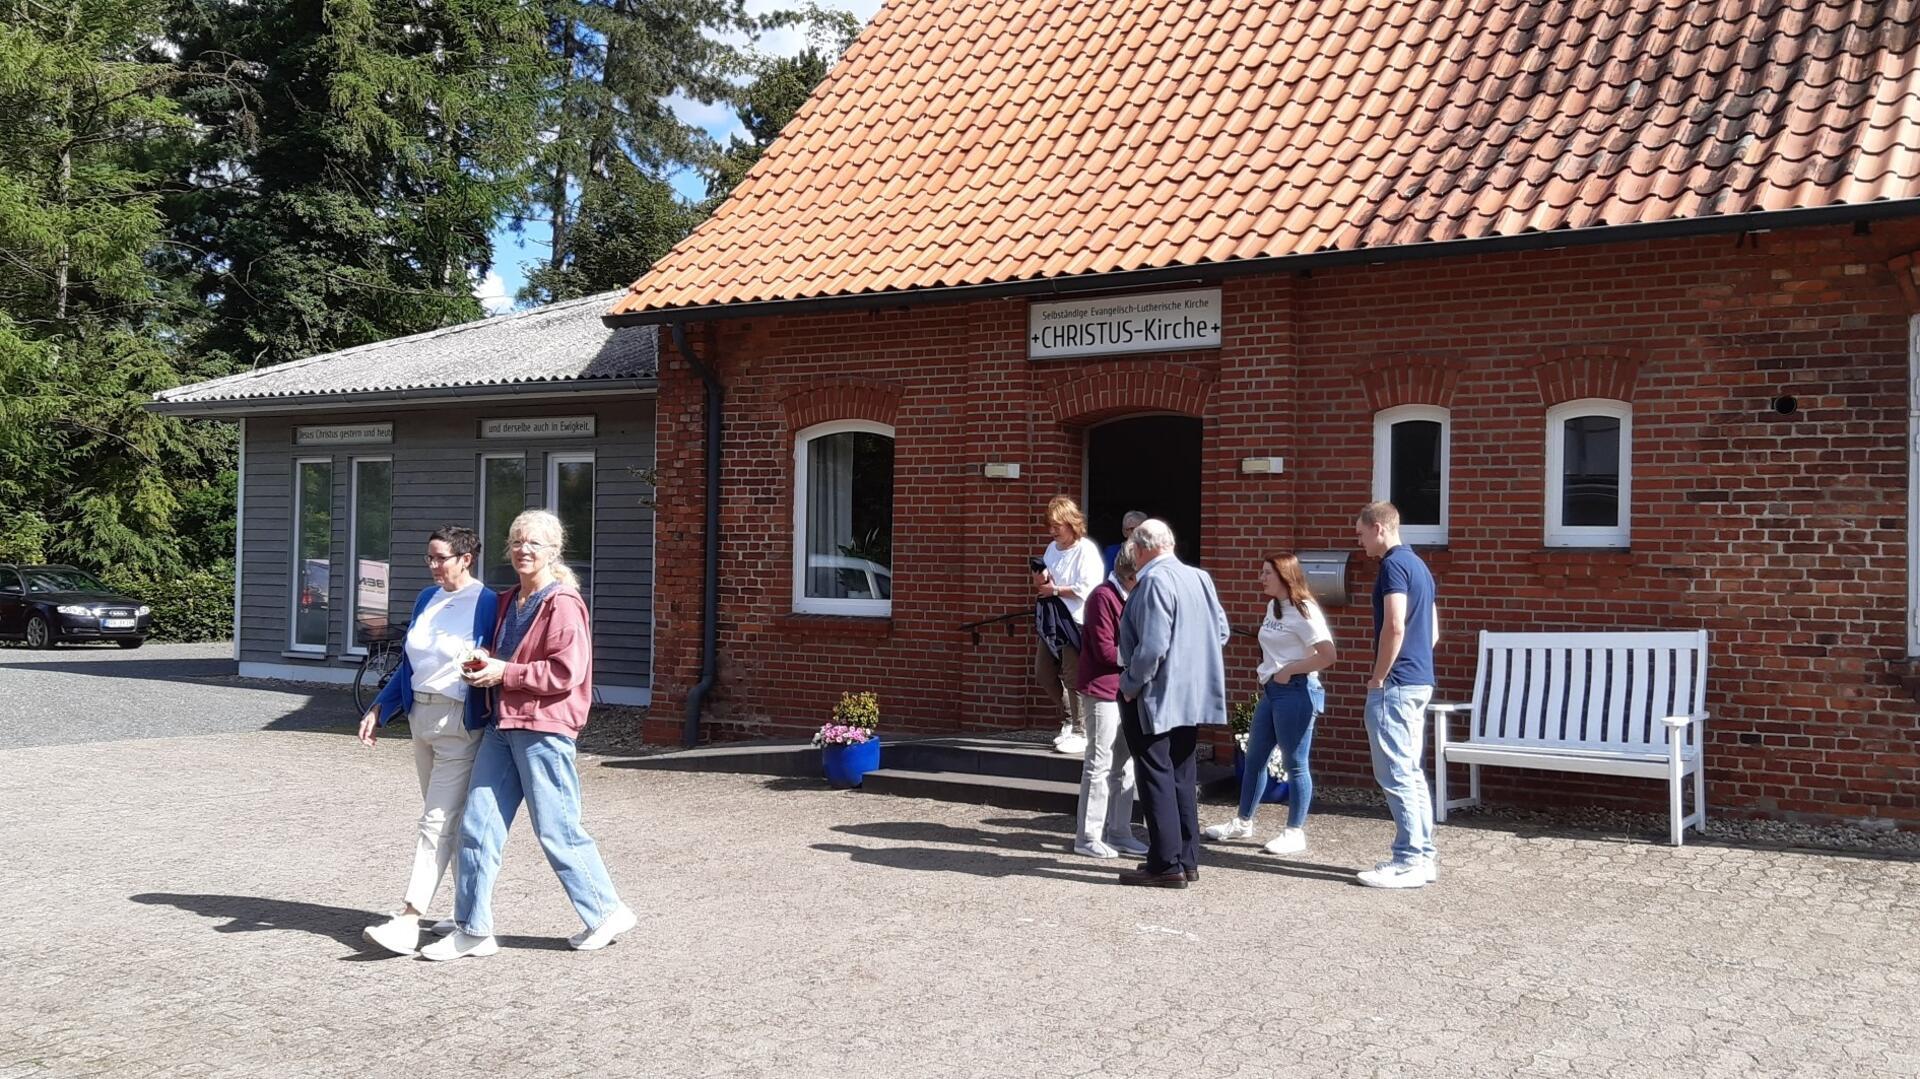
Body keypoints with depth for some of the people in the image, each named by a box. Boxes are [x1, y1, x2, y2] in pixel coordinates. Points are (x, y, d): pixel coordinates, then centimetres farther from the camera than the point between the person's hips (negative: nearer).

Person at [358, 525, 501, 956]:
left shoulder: (488, 604, -11)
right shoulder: (427, 599, 12)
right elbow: (408, 664, 18)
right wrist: (379, 709, 14)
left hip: (461, 724, -8)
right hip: (421, 718, 8)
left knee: (439, 823, -9)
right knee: (450, 821, 14)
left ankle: (407, 921, -11)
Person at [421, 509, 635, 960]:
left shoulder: (562, 603, -11)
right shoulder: (509, 601, 16)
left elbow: (566, 672, -18)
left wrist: (505, 673, -14)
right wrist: (483, 669, 10)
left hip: (544, 727, -8)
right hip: (503, 724, 8)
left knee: (556, 830, 0)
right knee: (477, 825, 4)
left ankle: (607, 912, 17)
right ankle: (472, 929, 12)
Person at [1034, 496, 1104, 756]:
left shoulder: (1086, 550, -11)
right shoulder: (1052, 548, 15)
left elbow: (1086, 588, -19)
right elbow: (1040, 585, 21)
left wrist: (1054, 590, -13)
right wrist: (1039, 580, -2)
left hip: (1077, 621, -9)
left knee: (1073, 677, -6)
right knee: (1043, 673, 11)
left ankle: (1080, 733, 4)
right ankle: (1069, 717, 30)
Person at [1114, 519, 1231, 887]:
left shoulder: (1154, 582, -18)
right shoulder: (1200, 578, 8)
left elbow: (1152, 646, -23)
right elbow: (1221, 632, 13)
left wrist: (1129, 685, -12)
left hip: (1156, 696, -8)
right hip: (1194, 696, 8)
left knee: (1156, 778, -1)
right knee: (1182, 777, 15)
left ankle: (1166, 865, 1)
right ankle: (1187, 859, 20)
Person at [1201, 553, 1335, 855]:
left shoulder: (1304, 612, -14)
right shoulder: (1273, 607, 13)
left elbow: (1327, 655, -20)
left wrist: (1289, 671, -15)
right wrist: (1264, 672, 9)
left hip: (1295, 692, -9)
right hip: (1271, 691, 9)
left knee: (1295, 764, -1)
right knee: (1254, 757, 15)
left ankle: (1295, 833, 9)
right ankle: (1243, 823, 26)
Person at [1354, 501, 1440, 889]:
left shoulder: (1394, 565, -13)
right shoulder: (1418, 566, 17)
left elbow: (1395, 627, -22)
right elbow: (1432, 630, 21)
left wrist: (1378, 677, -13)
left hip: (1396, 683, -10)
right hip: (1420, 680, 10)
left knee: (1396, 774, -6)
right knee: (1411, 772, 13)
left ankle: (1409, 861, -4)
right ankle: (1422, 856, 17)